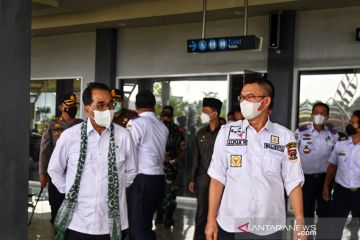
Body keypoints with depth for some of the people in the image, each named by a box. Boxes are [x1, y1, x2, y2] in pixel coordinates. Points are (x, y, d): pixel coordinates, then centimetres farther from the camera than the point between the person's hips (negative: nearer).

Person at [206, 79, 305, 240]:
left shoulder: (285, 137, -2)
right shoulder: (227, 133, -1)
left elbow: (293, 183, -1)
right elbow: (217, 179, -1)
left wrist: (300, 224, -6)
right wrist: (211, 220, -5)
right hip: (230, 226, 0)